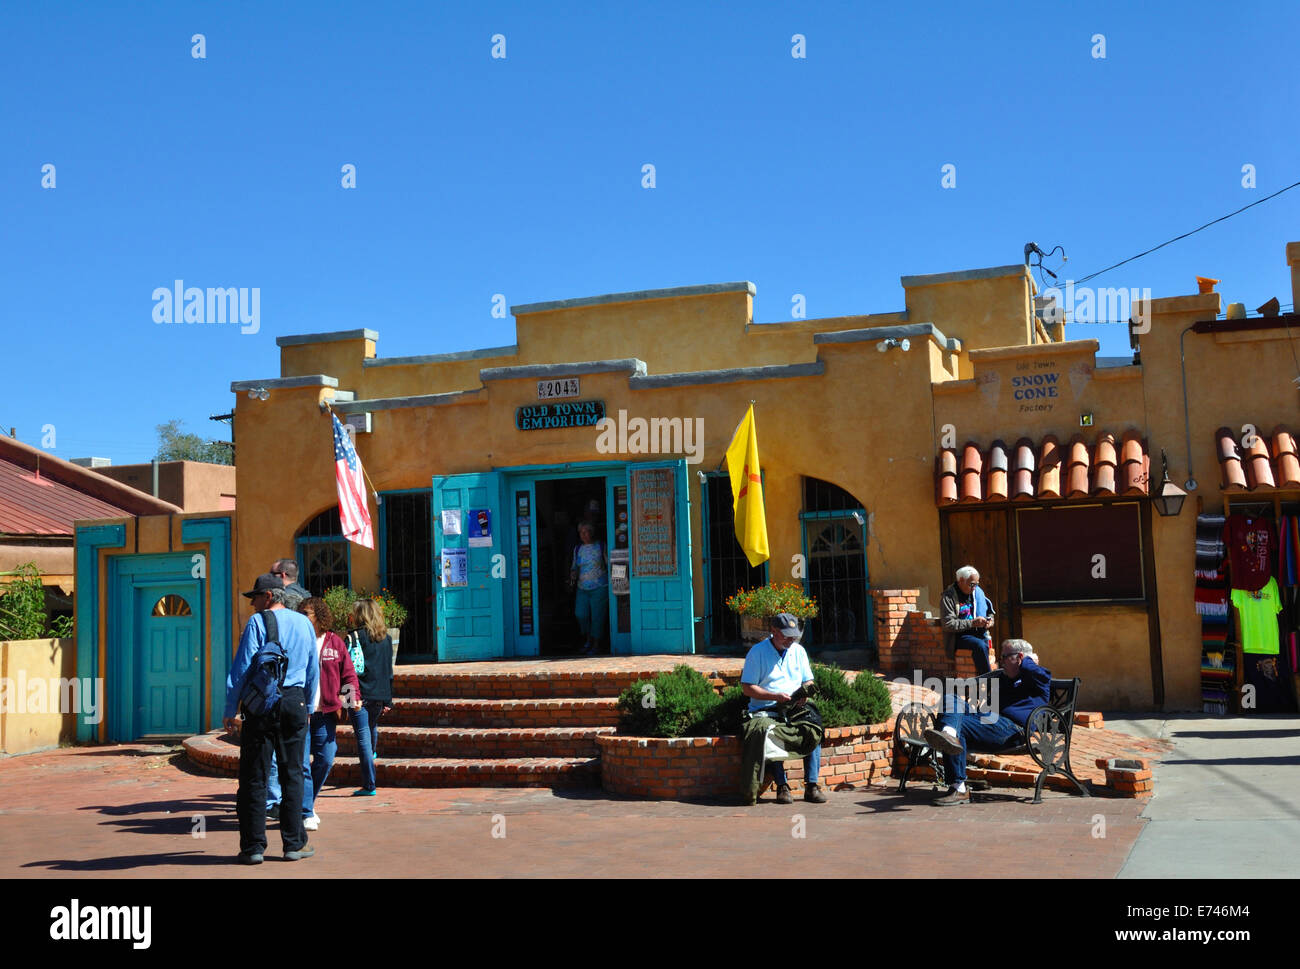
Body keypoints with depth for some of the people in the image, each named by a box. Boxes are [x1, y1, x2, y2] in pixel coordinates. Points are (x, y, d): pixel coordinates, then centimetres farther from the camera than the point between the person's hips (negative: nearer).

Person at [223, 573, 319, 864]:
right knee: (292, 773, 9)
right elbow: (313, 671, 16)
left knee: (254, 776, 3)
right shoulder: (305, 624, 11)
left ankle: (253, 846, 4)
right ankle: (294, 844, 11)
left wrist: (230, 711, -4)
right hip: (295, 702, 4)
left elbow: (242, 668, -9)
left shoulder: (257, 622, -6)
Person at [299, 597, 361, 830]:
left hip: (325, 714, 3)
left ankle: (307, 804, 27)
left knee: (325, 760, 6)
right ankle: (306, 813, -1)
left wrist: (354, 696, -5)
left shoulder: (335, 643, 7)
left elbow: (348, 673, 9)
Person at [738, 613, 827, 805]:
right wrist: (776, 696, -15)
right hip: (765, 710, -4)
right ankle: (781, 787, -28)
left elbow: (808, 681, 19)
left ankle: (811, 786, -21)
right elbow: (747, 688, -4)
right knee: (769, 733, -35)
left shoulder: (798, 651, 16)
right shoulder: (758, 652, 0)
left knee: (814, 730, -26)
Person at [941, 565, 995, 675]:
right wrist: (973, 623, -17)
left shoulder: (977, 592, 13)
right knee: (980, 645, -31)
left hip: (978, 633, 5)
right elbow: (948, 624, -13)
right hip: (958, 637, -5)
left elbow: (989, 611, 27)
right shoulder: (948, 597, -5)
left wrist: (990, 620, 3)